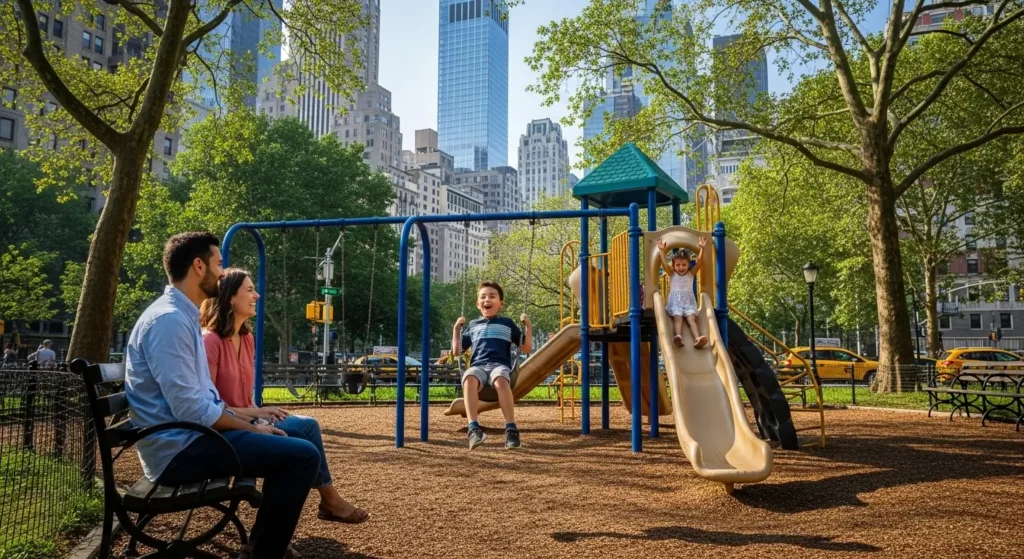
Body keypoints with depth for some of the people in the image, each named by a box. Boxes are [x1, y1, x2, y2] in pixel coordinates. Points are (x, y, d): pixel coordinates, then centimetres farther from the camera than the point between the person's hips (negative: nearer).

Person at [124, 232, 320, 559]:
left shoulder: (184, 317, 14)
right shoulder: (169, 319, -19)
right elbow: (191, 409, -24)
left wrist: (250, 424, 6)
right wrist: (252, 428, -13)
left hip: (189, 438, 11)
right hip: (180, 449, -11)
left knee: (287, 443, 20)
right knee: (302, 456, -18)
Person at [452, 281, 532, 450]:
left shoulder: (507, 324, 21)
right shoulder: (473, 325, 26)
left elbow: (527, 349, 19)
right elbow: (456, 351, 28)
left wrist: (528, 326, 9)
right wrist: (456, 328, 18)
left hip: (500, 365, -1)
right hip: (478, 366, 1)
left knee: (500, 380, -41)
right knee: (469, 379, -38)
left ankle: (511, 429, -41)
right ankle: (473, 428, -46)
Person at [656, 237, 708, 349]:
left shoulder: (691, 273, 11)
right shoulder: (672, 274, 9)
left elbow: (699, 261, -2)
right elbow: (664, 264, -8)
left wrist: (702, 248, -16)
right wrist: (662, 251, -22)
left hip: (689, 301, 1)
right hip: (675, 301, -1)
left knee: (692, 319, -22)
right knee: (678, 318, -26)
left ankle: (698, 339, -46)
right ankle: (678, 337, -53)